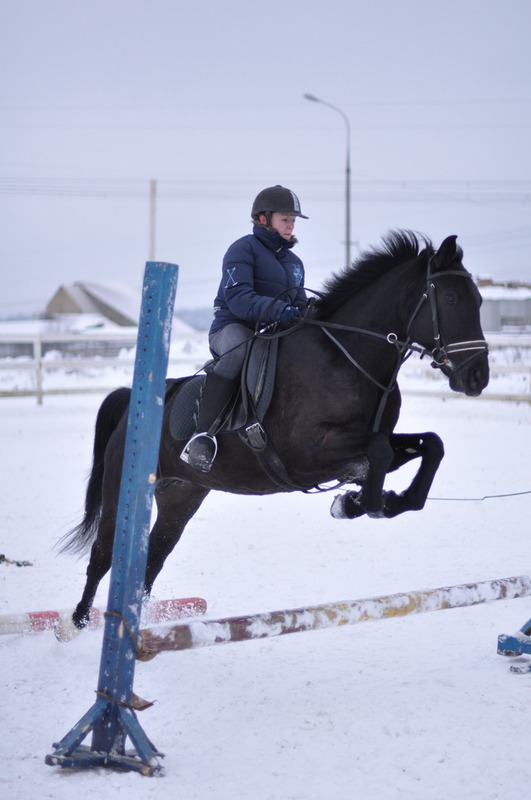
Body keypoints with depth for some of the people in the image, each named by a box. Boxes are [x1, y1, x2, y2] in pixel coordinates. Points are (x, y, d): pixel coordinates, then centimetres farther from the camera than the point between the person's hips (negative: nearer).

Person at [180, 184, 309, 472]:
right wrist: (280, 311, -33)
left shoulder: (294, 262, 22)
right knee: (241, 348, -41)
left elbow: (299, 305, 22)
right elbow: (238, 299, -19)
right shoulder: (243, 249, -4)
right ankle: (202, 434, -45)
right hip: (231, 328, -8)